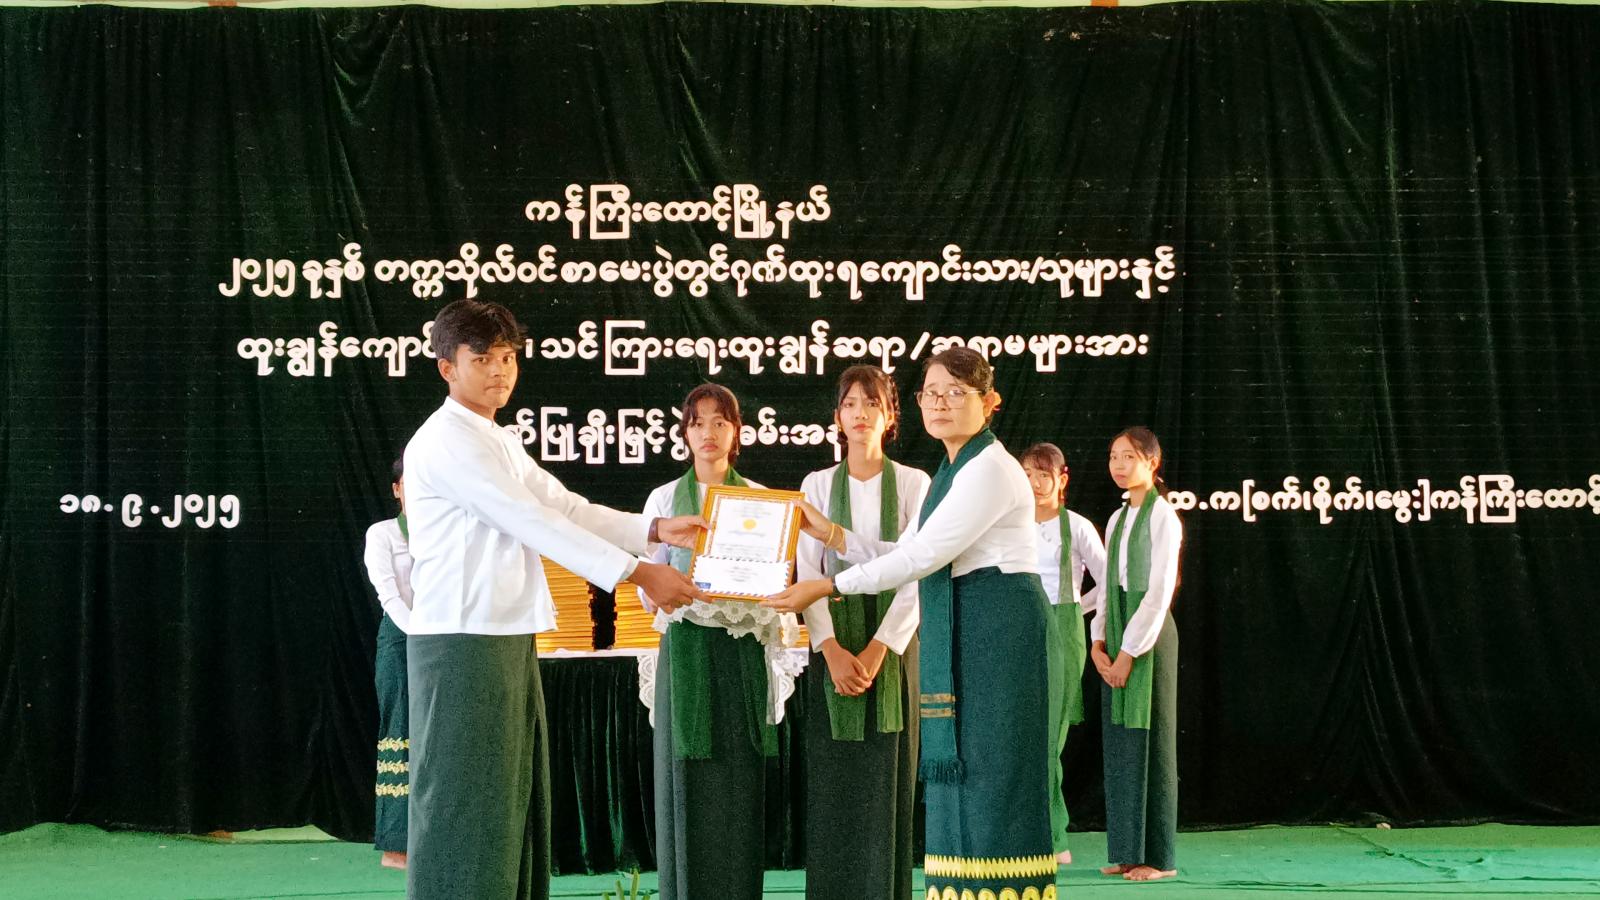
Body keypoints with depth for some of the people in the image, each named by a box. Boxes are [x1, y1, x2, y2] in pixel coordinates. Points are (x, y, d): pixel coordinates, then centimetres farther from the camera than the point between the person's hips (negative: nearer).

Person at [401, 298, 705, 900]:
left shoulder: (500, 444, 18)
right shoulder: (445, 441, -13)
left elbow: (567, 509, 15)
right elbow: (532, 523, -18)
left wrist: (656, 530, 1)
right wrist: (638, 573, -19)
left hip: (510, 641, 10)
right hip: (463, 642, -9)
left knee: (511, 799, 12)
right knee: (462, 802, -6)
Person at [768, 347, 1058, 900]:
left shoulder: (989, 469, -12)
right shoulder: (949, 474, 19)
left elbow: (921, 558, -17)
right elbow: (903, 556, 17)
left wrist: (827, 587, -14)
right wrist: (829, 534, 7)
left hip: (998, 626, -10)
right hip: (958, 631, 10)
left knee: (991, 769, -8)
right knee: (962, 771, 9)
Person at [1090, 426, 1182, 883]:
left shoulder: (1162, 515, -7)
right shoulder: (1117, 519, 15)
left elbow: (1159, 591, -12)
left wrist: (1130, 651, -15)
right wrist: (1099, 641, 3)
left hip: (1149, 634, -7)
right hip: (1116, 639, 7)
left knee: (1148, 739, -5)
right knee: (1118, 742, 6)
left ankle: (1158, 855, 1)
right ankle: (1126, 850, 12)